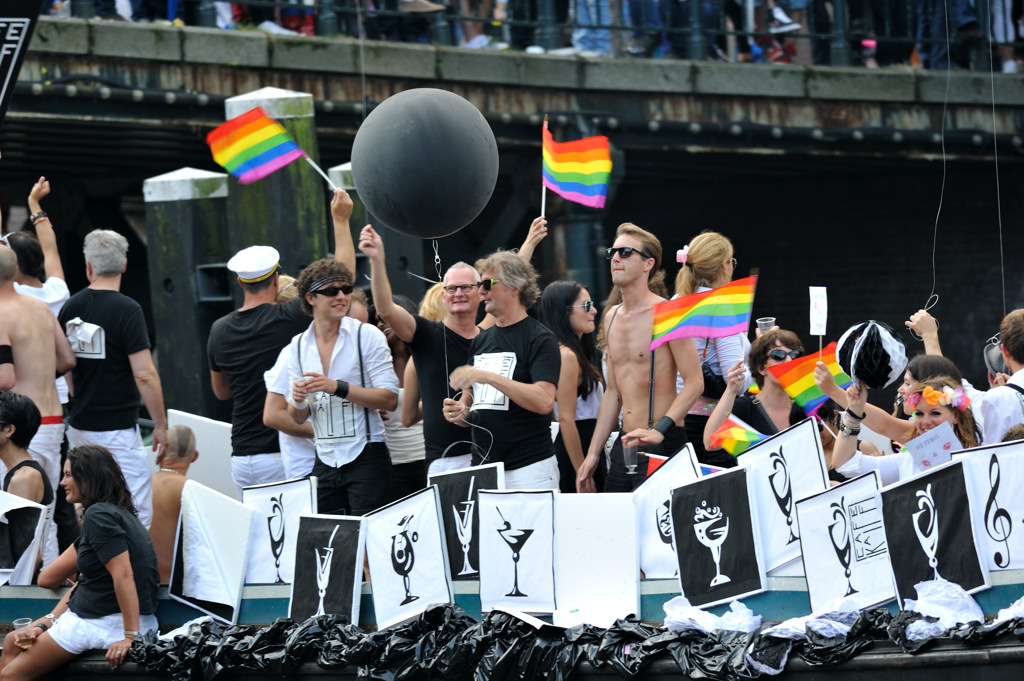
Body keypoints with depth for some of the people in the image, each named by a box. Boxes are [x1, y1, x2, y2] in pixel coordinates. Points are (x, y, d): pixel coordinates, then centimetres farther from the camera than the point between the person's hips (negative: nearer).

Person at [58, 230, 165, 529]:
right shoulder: (127, 310, -15)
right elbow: (144, 375, -18)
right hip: (116, 431, -7)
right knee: (138, 514, -6)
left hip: (79, 426, 7)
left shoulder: (70, 308, 5)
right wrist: (161, 425, -9)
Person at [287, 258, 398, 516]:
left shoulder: (366, 335, -4)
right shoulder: (299, 345, 10)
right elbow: (298, 417, 14)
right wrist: (298, 401, -9)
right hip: (325, 462, 5)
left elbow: (390, 400, -11)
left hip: (366, 458, -5)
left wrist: (337, 387, -19)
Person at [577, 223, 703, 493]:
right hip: (624, 443, 7)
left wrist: (660, 430, -25)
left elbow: (694, 383, -14)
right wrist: (593, 454, 16)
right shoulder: (612, 317, 15)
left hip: (663, 443, -7)